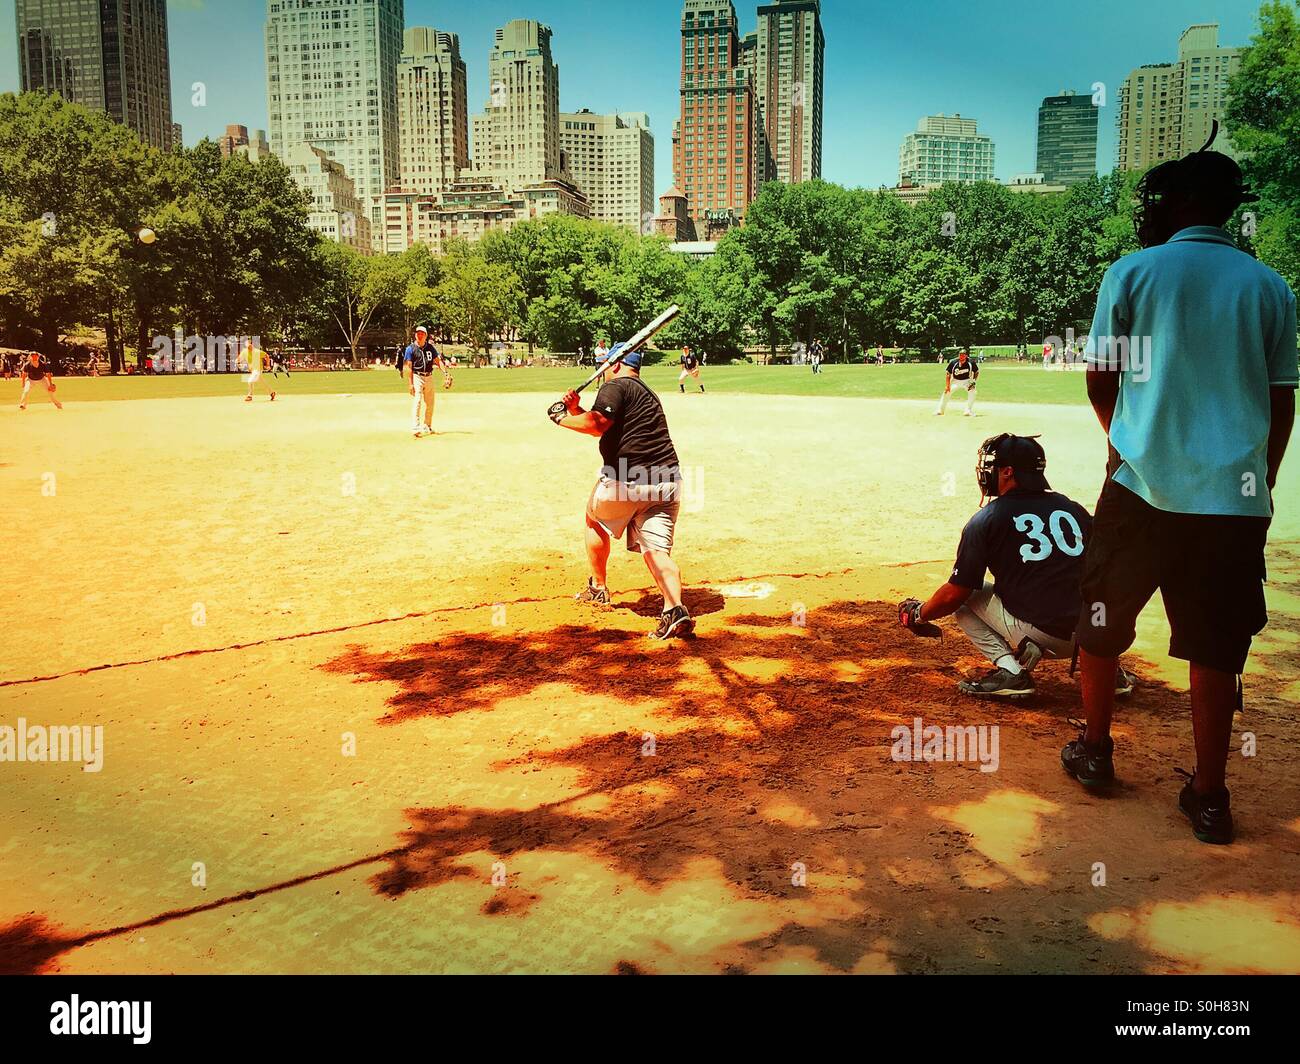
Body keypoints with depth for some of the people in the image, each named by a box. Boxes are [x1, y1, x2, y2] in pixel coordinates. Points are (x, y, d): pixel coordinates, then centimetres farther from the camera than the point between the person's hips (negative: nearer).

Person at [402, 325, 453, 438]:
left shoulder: (430, 347, 9)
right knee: (416, 402, -15)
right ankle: (415, 429, -21)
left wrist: (445, 372, -12)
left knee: (429, 404, 11)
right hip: (416, 377, -5)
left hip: (429, 377, 6)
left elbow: (438, 360, 4)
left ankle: (427, 428, 24)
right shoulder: (410, 348, -5)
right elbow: (408, 367, -9)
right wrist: (410, 383, -17)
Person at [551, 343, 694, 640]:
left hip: (626, 479, -7)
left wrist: (563, 418, -2)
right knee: (657, 549, 1)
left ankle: (598, 589, 32)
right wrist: (578, 411, 15)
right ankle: (675, 611, -20)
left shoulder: (615, 386, -2)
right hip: (666, 479, 7)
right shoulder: (648, 393, 27)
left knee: (595, 519, 22)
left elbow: (598, 425, -17)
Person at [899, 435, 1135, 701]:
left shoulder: (986, 520, 0)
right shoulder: (1073, 509, 12)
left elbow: (954, 594, -1)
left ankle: (1010, 671, -5)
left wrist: (917, 614, 18)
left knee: (961, 599, 13)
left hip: (1039, 633, -5)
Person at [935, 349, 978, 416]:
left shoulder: (971, 363, -19)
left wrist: (974, 380, -19)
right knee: (946, 392, -12)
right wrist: (947, 386, -21)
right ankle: (940, 410, 4)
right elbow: (948, 375, -12)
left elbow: (977, 372, -5)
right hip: (955, 381, 1)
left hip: (967, 381, -1)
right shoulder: (953, 362, -19)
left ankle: (968, 410, -15)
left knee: (972, 391, -26)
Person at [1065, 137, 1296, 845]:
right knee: (1217, 646, 8)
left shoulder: (1133, 272, 0)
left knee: (1102, 620, 16)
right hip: (1236, 495, 2)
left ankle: (1094, 752, 28)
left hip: (1141, 486, -2)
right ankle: (1209, 797, 14)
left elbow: (1099, 381, 3)